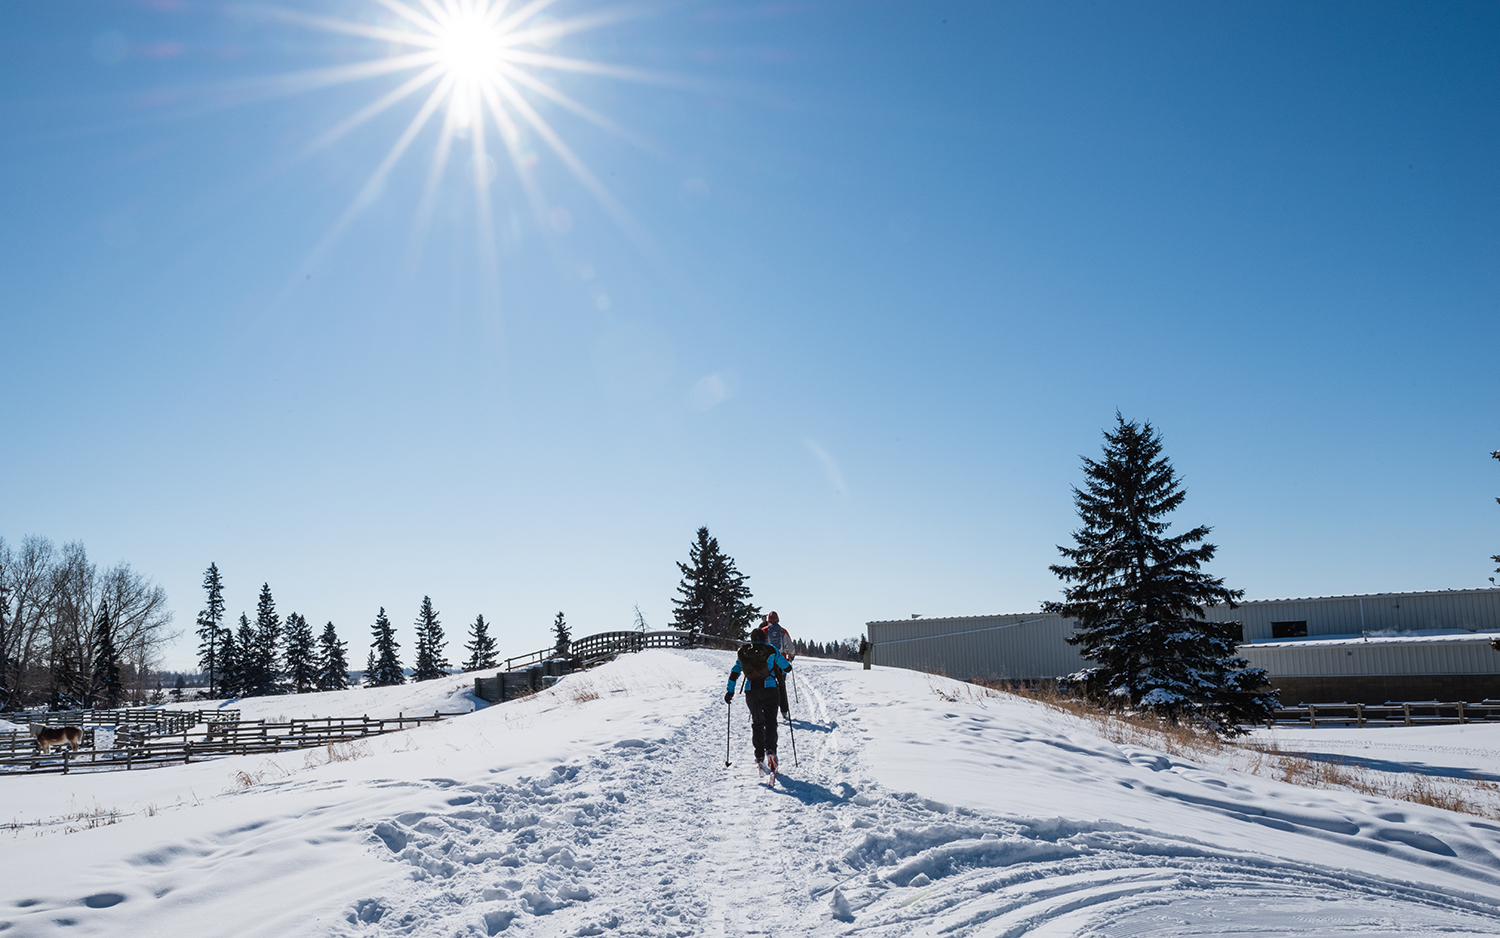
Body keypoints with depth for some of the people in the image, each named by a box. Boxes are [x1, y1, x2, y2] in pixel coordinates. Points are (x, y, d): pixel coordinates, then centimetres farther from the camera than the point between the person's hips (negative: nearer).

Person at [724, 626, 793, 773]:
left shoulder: (743, 652, 12)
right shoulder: (771, 650, 6)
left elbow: (734, 671, 10)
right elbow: (787, 668, 11)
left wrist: (730, 690, 14)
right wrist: (780, 670, 34)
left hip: (750, 691, 2)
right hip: (769, 688, -2)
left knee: (756, 722, 14)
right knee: (770, 720, -1)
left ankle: (759, 755, 12)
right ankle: (770, 750, -22)